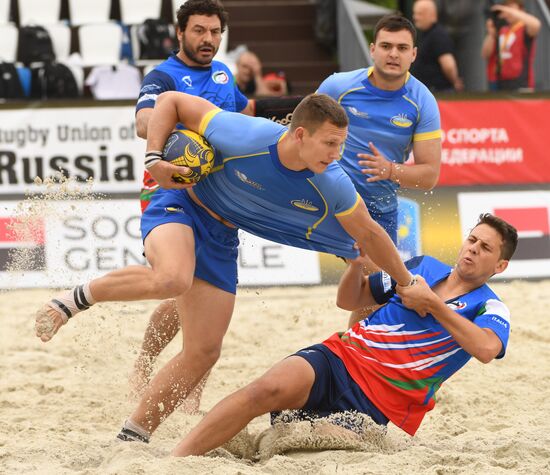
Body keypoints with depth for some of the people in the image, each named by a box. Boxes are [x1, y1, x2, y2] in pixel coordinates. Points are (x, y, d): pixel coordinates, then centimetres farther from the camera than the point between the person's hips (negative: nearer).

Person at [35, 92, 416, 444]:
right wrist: (154, 158, -26)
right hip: (180, 205, -5)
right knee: (173, 278, -40)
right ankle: (77, 298, -17)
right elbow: (170, 101, -17)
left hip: (220, 239, 5)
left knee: (203, 353, 1)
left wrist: (407, 284, 10)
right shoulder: (244, 137, -29)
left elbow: (369, 234, 1)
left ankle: (132, 437, 14)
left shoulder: (333, 186, -17)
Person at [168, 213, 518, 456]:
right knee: (271, 388, -30)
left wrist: (431, 304, -14)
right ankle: (173, 461, -31)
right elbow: (349, 300, 24)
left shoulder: (490, 309, 5)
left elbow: (486, 349, -21)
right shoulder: (422, 267, 19)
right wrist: (357, 261, 4)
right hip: (341, 359, 2)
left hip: (377, 402, -2)